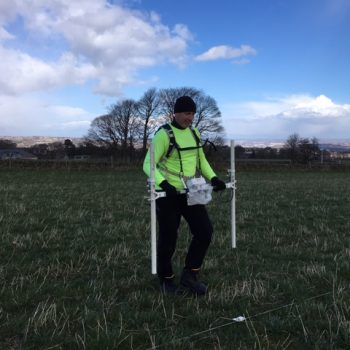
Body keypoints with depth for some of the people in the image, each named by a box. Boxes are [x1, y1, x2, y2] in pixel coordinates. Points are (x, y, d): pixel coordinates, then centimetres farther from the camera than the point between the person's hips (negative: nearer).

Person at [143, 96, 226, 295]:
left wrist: (213, 178, 4)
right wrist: (164, 184, -34)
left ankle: (189, 275, 14)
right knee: (168, 238, 3)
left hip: (190, 192, 6)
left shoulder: (194, 133, 7)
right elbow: (148, 164, -19)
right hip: (168, 194, -6)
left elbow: (201, 160, 19)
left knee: (205, 231, -1)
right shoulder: (164, 134, -14)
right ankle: (166, 280, 25)